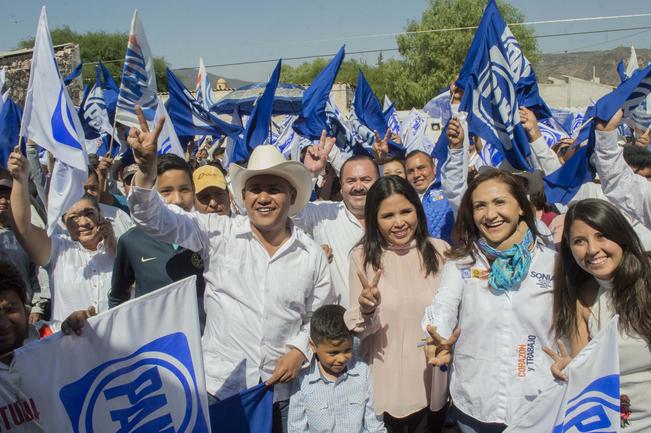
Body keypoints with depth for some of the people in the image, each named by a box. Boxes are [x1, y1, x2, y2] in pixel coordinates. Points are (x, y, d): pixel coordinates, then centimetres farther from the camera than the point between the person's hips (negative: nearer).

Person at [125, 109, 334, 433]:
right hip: (218, 387, -1)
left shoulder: (312, 254, 1)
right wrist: (146, 168, -29)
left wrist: (300, 350, -6)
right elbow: (156, 221, -14)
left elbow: (320, 316, 10)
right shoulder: (218, 233, -6)